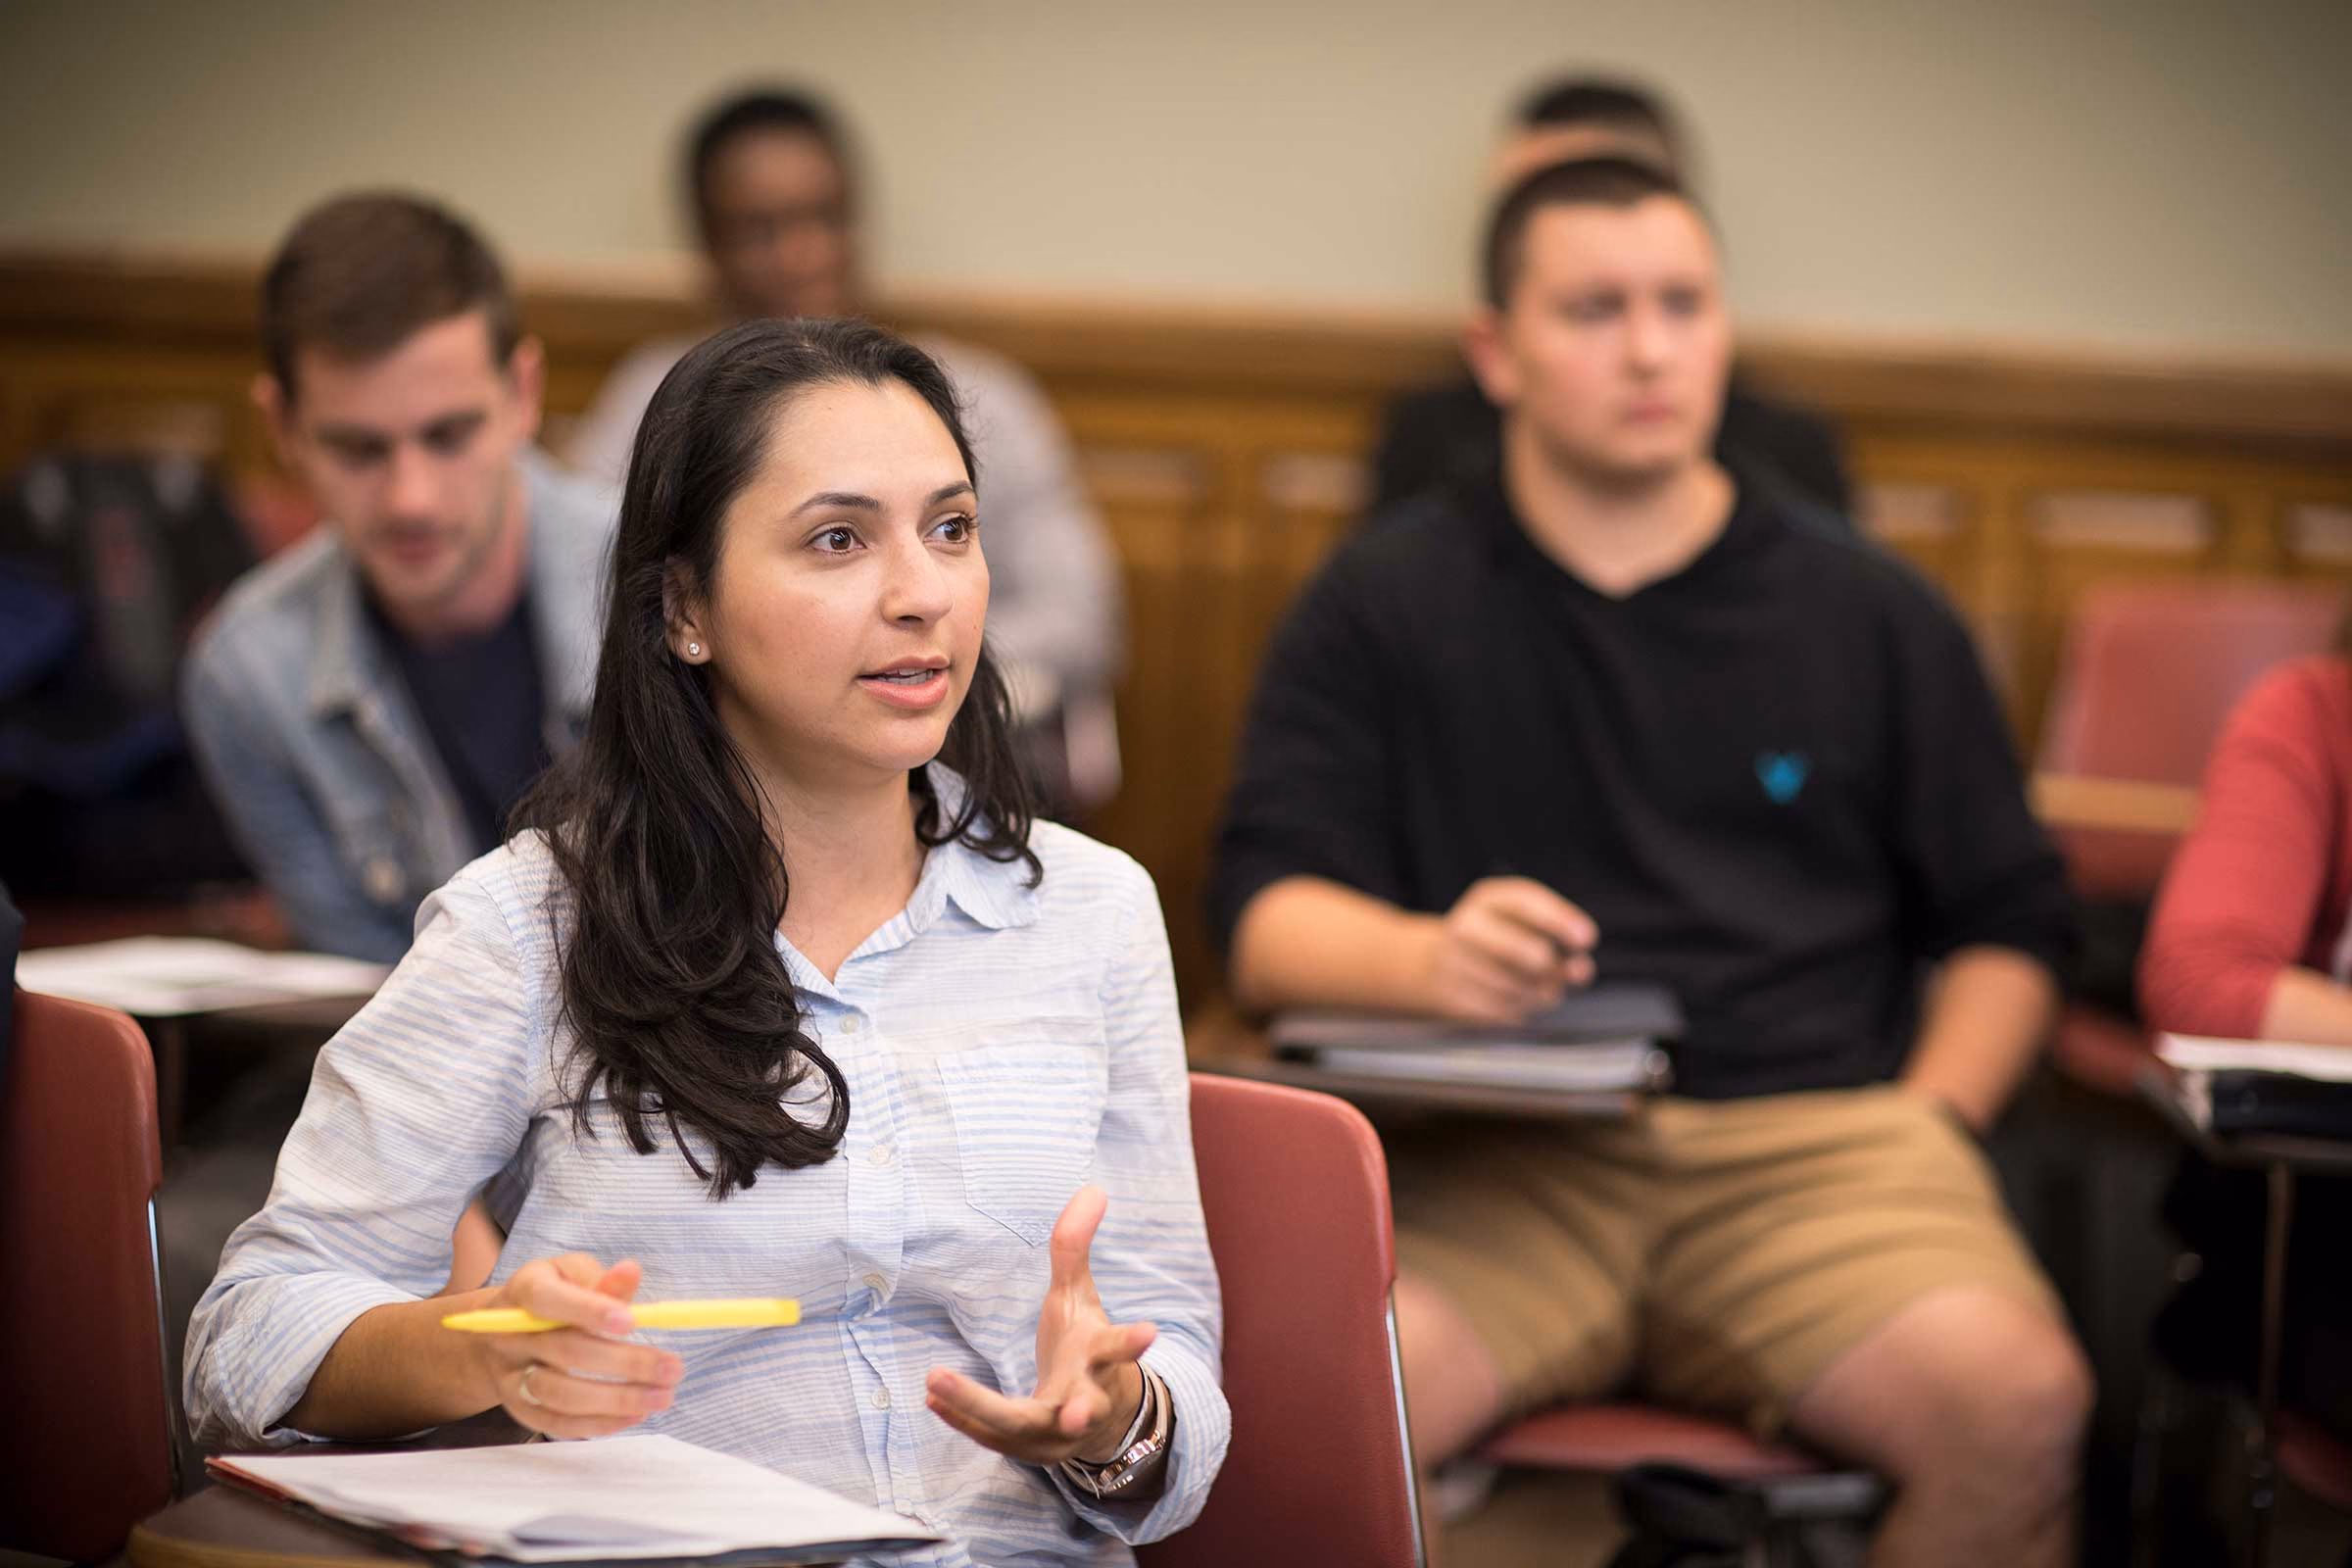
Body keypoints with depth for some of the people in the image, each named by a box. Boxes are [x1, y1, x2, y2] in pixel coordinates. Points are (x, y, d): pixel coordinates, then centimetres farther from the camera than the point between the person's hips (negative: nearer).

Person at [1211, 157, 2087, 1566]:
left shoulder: (1875, 616, 19)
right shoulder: (1384, 603, 14)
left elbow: (2006, 923, 22)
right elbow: (1269, 919, 5)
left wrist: (1928, 1118, 3)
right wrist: (1428, 959, -17)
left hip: (1810, 1129, 2)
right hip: (1493, 1151, -1)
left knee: (2019, 1400, -29)